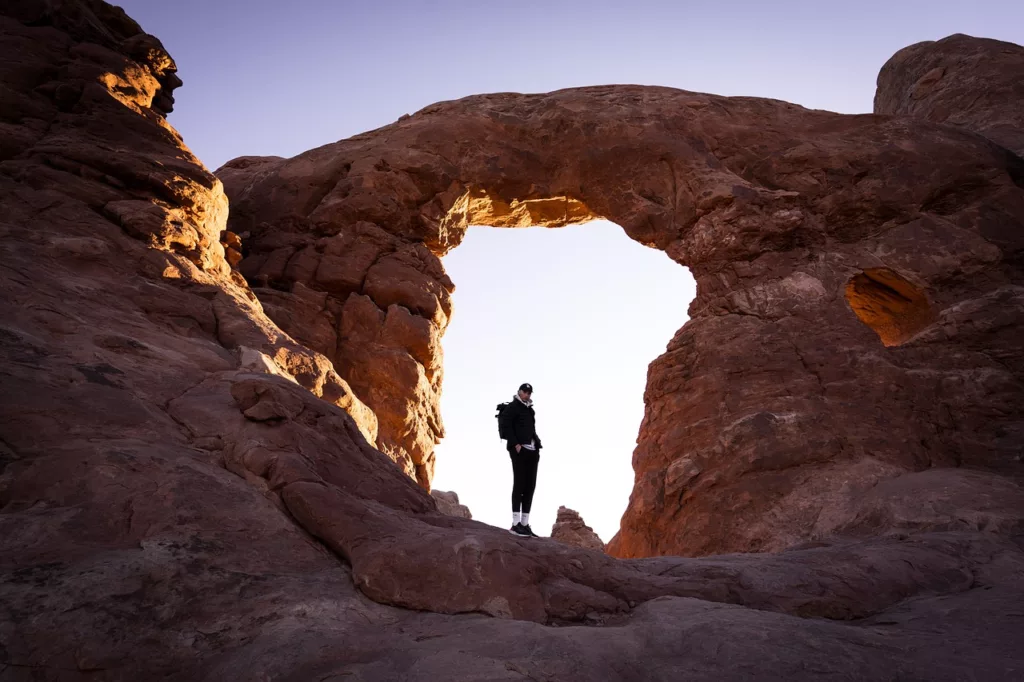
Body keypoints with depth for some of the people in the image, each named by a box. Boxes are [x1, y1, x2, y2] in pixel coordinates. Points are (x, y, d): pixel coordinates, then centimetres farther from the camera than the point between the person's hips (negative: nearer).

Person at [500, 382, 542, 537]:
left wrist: (537, 445, 11)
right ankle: (516, 524, -9)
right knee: (519, 484, -10)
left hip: (532, 451, 8)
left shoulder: (530, 410, 23)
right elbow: (506, 425, -12)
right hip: (519, 450, -8)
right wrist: (515, 444, -18)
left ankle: (525, 524, 7)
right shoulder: (512, 407, 0)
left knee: (530, 486, 4)